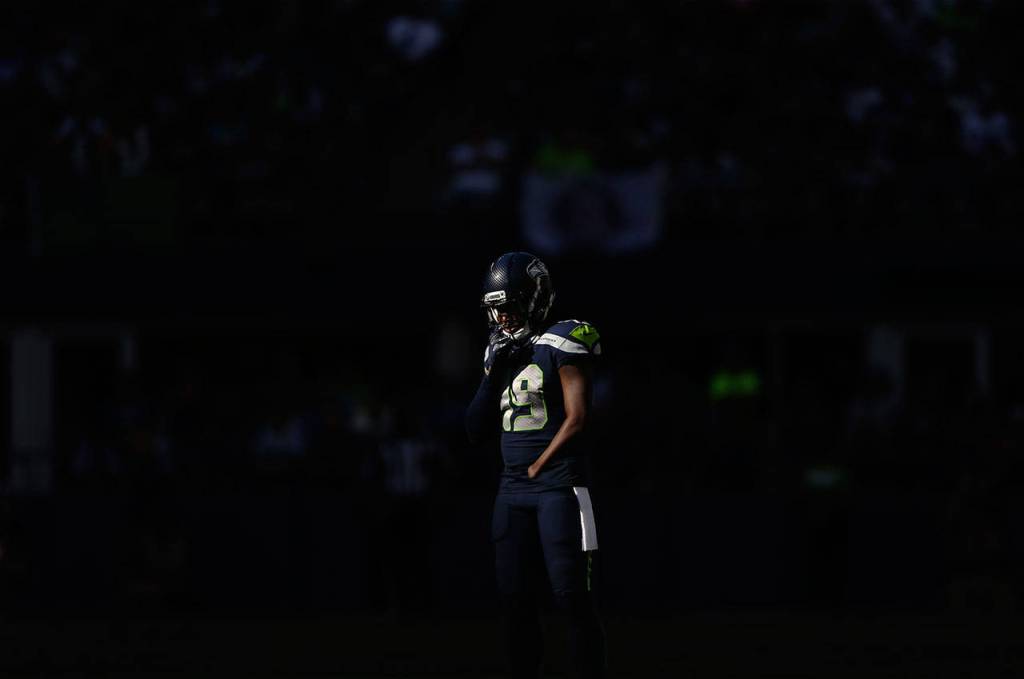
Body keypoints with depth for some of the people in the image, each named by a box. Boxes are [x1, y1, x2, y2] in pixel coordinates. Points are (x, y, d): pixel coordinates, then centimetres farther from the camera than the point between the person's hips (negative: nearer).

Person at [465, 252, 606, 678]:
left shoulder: (561, 345, -6)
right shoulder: (501, 354, 15)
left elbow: (576, 418, -11)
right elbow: (476, 431, 13)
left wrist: (537, 466, -8)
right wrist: (493, 375, 2)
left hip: (559, 484, -7)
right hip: (512, 489, 7)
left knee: (571, 597, -8)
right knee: (515, 599, 6)